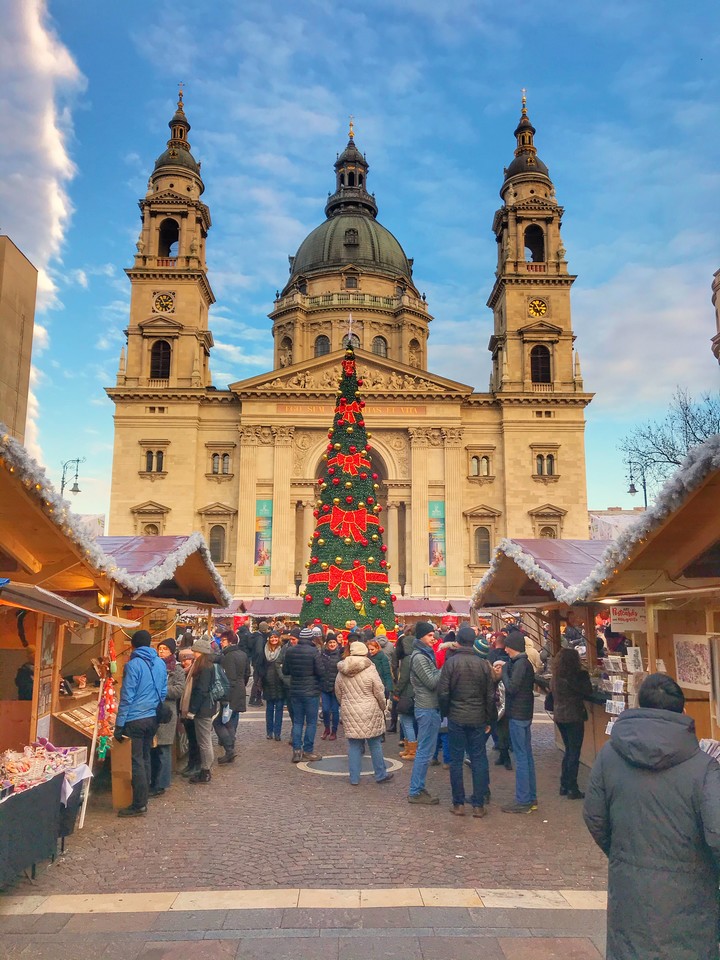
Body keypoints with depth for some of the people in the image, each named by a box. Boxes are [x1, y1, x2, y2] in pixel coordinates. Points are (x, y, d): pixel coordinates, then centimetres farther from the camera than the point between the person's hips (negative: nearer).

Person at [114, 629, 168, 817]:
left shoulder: (133, 665, -13)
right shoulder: (160, 663, 6)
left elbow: (127, 697, -14)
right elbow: (163, 692, 12)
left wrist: (119, 724, -10)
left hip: (135, 720, -6)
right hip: (153, 718, 6)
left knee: (136, 761, 0)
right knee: (145, 758, 16)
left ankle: (139, 805, 3)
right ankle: (144, 799, 23)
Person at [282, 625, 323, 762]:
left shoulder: (289, 651, -2)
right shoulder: (314, 651, -15)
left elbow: (285, 671, 6)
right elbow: (320, 672, -13)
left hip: (295, 691, 4)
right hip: (311, 691, -4)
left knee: (297, 721, 13)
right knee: (311, 722, 6)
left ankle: (296, 750, 9)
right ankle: (307, 751, 9)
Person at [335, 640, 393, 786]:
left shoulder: (341, 672, 3)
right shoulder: (370, 670, -11)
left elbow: (338, 694, 11)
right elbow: (379, 692, -6)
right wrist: (383, 707, 9)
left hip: (349, 713, 3)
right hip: (369, 712, -3)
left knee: (354, 745, 10)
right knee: (375, 744, 10)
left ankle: (354, 778, 14)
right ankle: (380, 775, 21)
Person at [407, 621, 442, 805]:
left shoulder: (425, 654, 16)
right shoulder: (419, 657, -15)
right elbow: (432, 682, -20)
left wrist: (442, 669, 4)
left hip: (429, 708, 10)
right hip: (427, 709, -10)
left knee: (424, 750, 15)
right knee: (425, 751, -4)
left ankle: (418, 788, 24)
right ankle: (415, 792, 3)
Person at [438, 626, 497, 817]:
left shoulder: (451, 662, -10)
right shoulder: (483, 664, -2)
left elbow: (443, 692, -10)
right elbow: (491, 695, 2)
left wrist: (445, 713, 6)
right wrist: (489, 720, 11)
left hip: (456, 718, -2)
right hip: (478, 719, 2)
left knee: (456, 760, 8)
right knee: (478, 760, 9)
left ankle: (458, 803, 13)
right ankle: (478, 804, 11)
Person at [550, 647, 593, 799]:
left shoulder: (555, 678, 5)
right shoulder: (571, 677, -19)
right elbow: (588, 692, -15)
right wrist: (584, 674, -5)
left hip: (559, 716, 8)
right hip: (573, 717, -8)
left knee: (569, 751, 19)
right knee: (574, 753, 2)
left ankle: (564, 786, 23)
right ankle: (572, 789, 7)